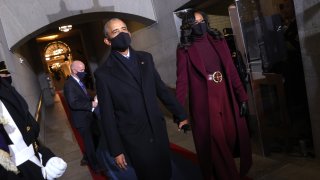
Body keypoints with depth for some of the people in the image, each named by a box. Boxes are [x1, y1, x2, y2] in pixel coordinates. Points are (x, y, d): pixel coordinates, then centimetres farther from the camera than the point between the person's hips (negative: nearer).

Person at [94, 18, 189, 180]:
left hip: (159, 131, 4)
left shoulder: (146, 58, 4)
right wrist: (116, 150, -5)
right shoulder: (103, 73, -8)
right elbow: (107, 115, -6)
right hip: (134, 140, -3)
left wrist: (180, 115, 10)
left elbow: (162, 89, 9)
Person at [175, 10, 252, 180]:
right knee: (215, 146, 6)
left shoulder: (218, 41, 9)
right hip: (204, 104, -4)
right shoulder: (184, 50, -3)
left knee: (233, 139, 13)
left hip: (227, 99, 4)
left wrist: (242, 96, 3)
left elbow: (231, 71, 7)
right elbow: (182, 81, -7)